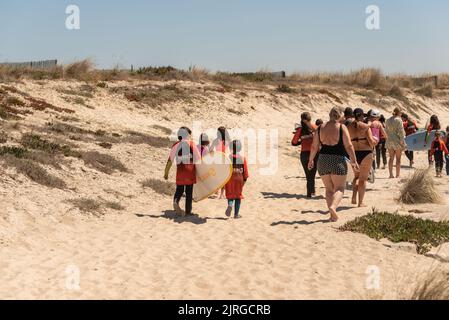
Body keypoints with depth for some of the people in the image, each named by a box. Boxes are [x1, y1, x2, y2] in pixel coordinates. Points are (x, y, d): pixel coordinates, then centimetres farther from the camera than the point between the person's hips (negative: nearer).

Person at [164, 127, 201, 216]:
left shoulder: (176, 145, 2)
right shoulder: (192, 144, -1)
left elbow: (170, 160, 0)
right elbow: (198, 158, -4)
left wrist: (166, 173, 8)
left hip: (180, 171, 1)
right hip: (190, 170, -1)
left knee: (179, 190, 14)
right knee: (189, 191, 7)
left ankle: (176, 202, -15)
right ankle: (188, 211, 10)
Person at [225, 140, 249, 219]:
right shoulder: (243, 158, -5)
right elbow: (245, 170, -2)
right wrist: (245, 179, 8)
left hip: (230, 178, 0)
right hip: (239, 178, 0)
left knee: (230, 194, 13)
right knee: (238, 196, 10)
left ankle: (230, 205, -20)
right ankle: (236, 214, 12)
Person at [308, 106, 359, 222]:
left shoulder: (321, 127, 5)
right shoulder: (342, 128, -6)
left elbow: (314, 146, 7)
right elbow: (349, 146, -10)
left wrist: (311, 160, 19)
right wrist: (354, 161, -4)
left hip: (323, 160, 4)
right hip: (338, 160, -4)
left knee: (329, 189, 14)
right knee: (339, 188, 2)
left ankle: (332, 214, 4)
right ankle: (333, 206, -25)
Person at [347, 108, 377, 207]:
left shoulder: (349, 127, 3)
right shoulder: (365, 126, -8)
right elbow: (371, 141, -13)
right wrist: (374, 142, 9)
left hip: (354, 154, 4)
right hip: (366, 154, -4)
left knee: (356, 176, 23)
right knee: (363, 178, 6)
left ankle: (354, 197, 7)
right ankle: (360, 202, 7)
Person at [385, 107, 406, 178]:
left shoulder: (388, 120, 8)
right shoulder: (398, 120, -12)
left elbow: (386, 131, 12)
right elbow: (401, 131, -13)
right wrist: (402, 141, -9)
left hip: (389, 141, 6)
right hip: (397, 141, -6)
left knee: (391, 158, 11)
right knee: (398, 158, 3)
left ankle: (391, 174, 10)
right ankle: (398, 175, 4)